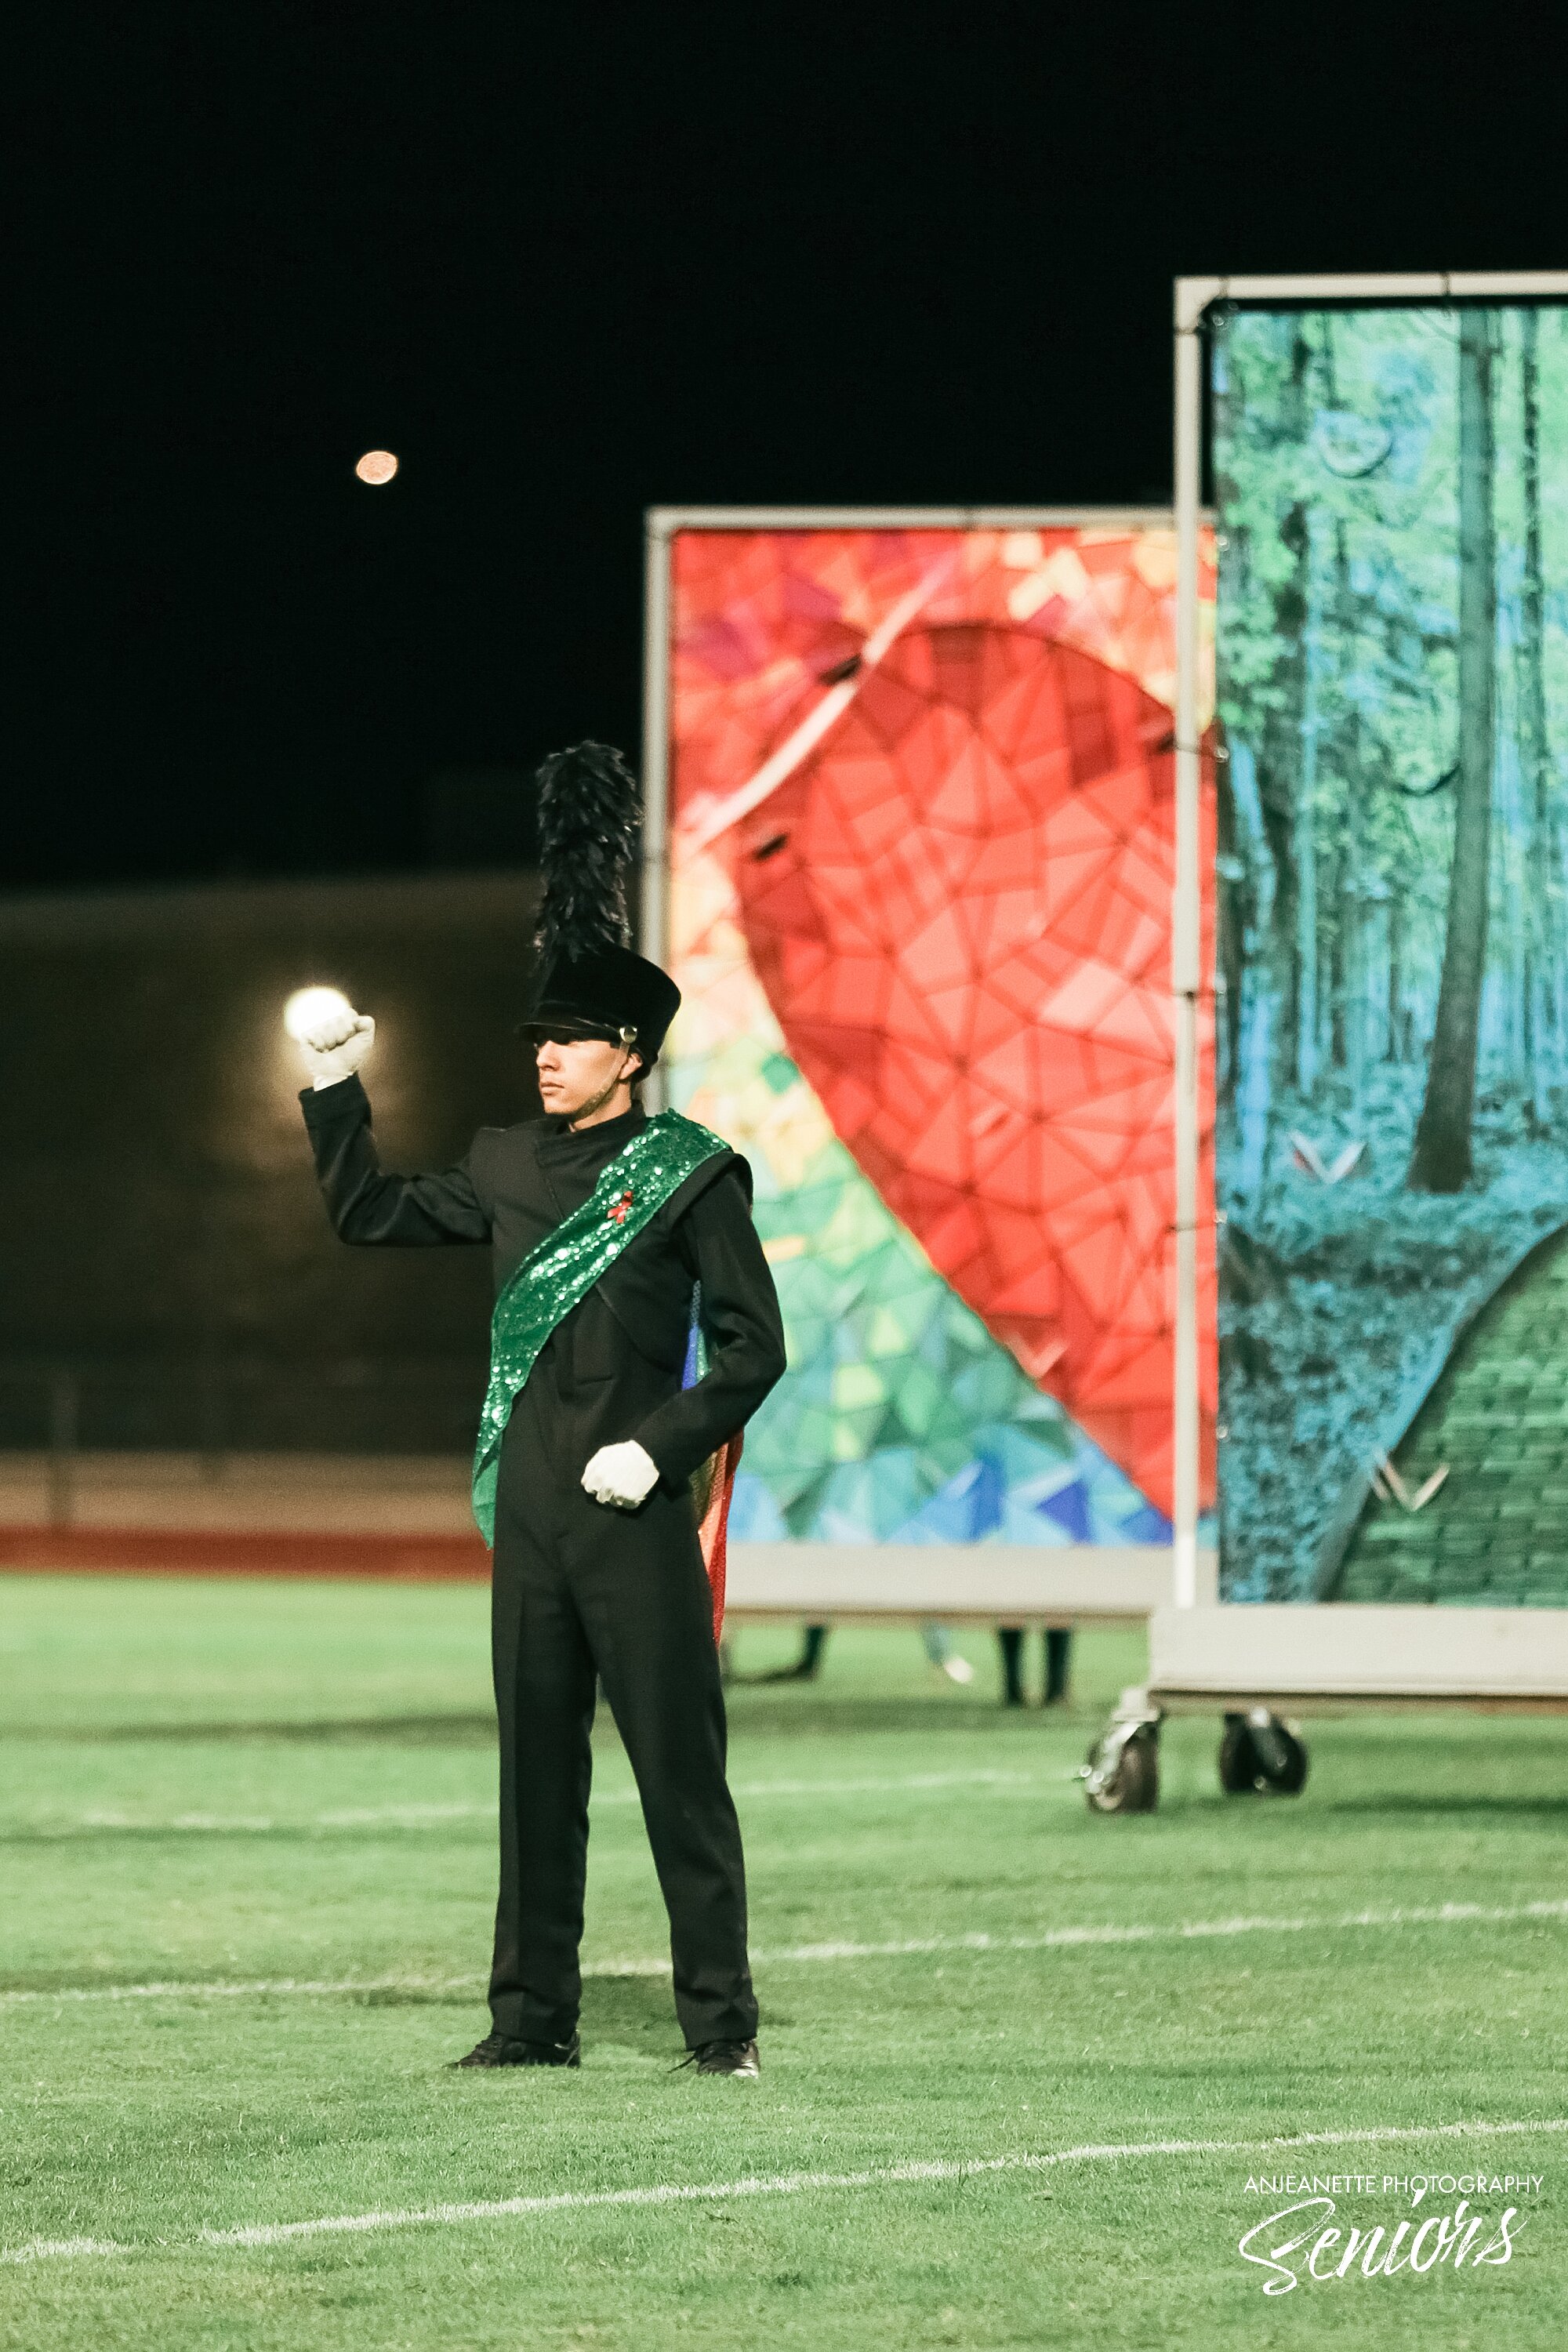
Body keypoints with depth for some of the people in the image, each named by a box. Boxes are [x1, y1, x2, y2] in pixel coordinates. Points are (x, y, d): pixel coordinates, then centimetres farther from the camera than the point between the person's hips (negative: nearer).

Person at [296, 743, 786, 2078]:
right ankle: (535, 2017, 13)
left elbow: (754, 1347, -7)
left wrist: (660, 1448, -15)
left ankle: (723, 2023, 1)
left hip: (638, 1514, -6)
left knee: (681, 1769, -3)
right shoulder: (509, 1168, 12)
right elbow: (373, 1215, 21)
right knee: (536, 1769, 8)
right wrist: (334, 1088, 11)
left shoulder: (690, 1177, -5)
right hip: (531, 1511, 6)